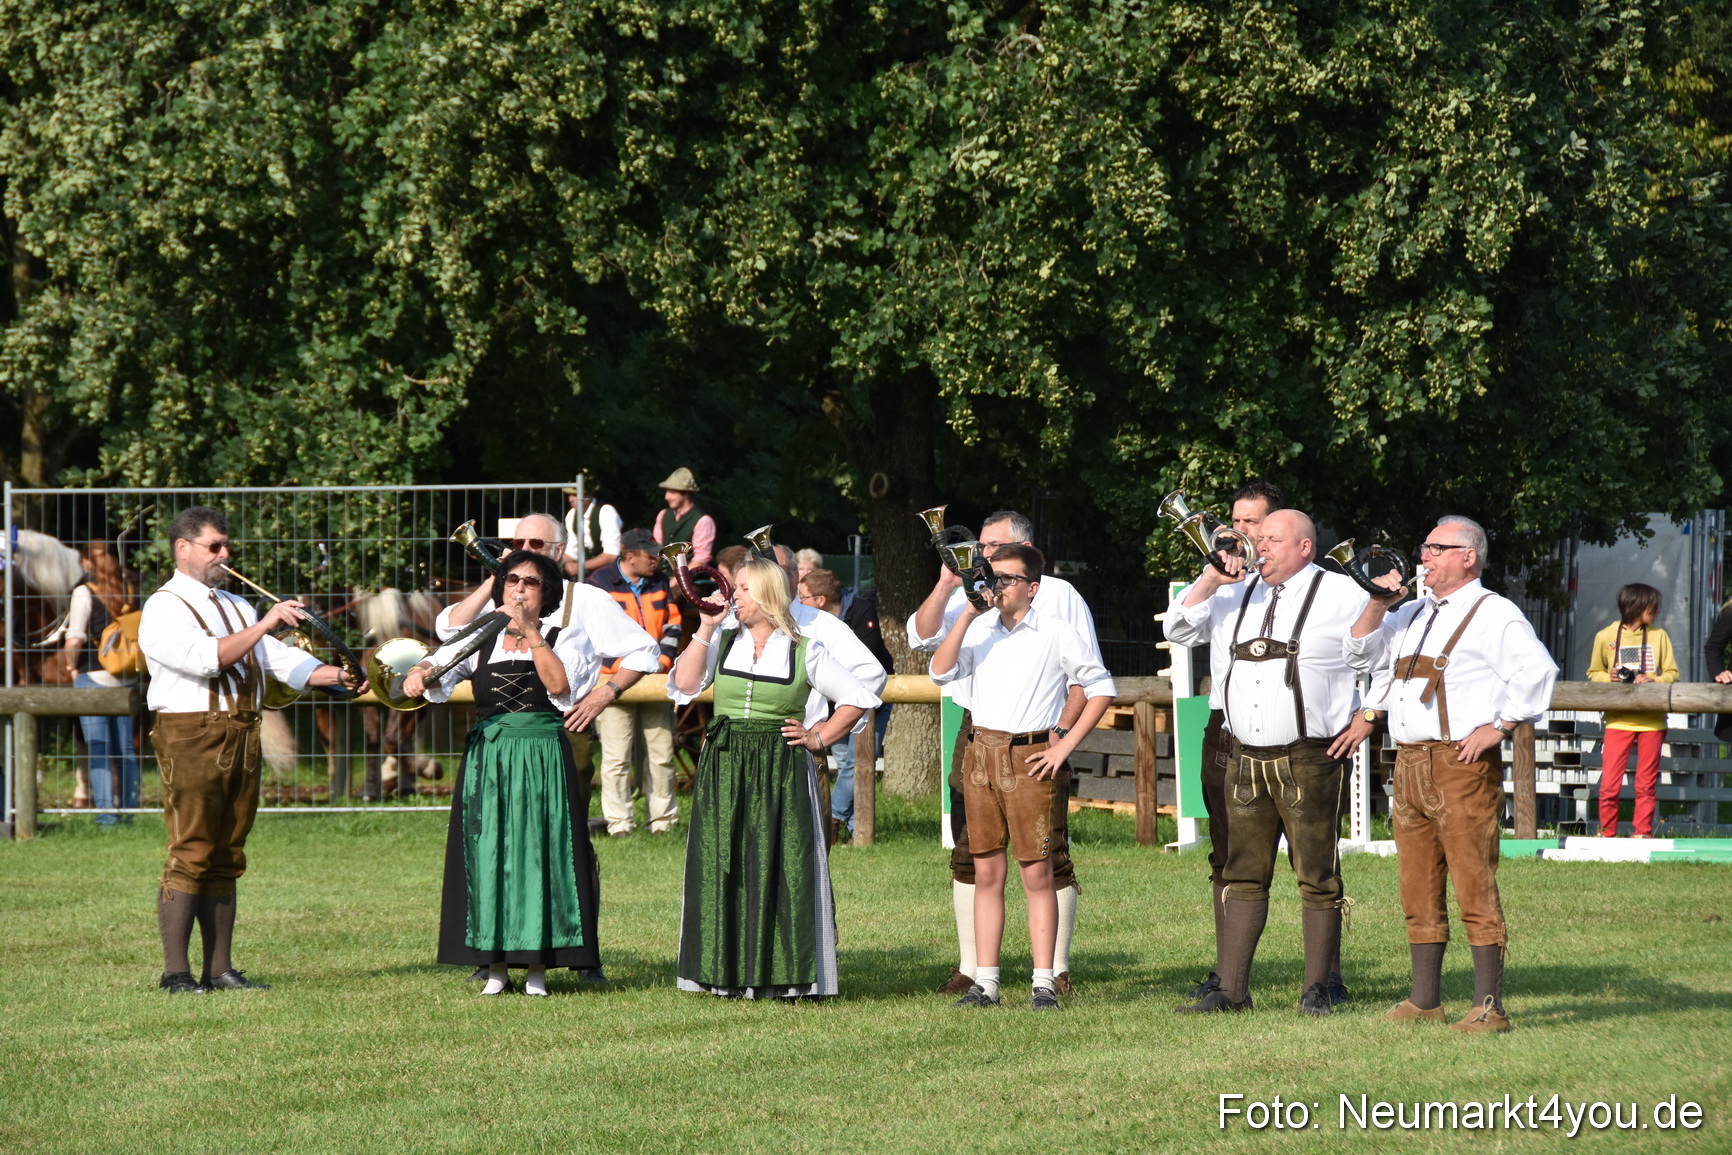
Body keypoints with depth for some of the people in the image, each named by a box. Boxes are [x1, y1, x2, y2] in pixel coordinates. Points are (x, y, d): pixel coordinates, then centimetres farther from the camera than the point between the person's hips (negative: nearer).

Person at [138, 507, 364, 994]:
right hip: (192, 738, -8)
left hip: (241, 739, 8)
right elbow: (207, 657, -19)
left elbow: (280, 660, 15)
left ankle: (220, 969, 11)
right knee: (190, 856, -9)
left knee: (226, 859, 8)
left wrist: (336, 676, 0)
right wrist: (265, 625, -22)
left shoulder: (235, 607, 22)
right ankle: (176, 972, -8)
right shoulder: (164, 609, -3)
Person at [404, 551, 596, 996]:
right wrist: (418, 675, -23)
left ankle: (537, 968, 1)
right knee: (487, 855, 0)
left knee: (538, 854, -5)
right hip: (485, 758, 2)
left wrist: (531, 633, -15)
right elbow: (441, 667, 0)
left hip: (542, 759, -2)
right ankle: (496, 967, 7)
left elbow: (560, 685, -12)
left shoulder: (566, 639, 6)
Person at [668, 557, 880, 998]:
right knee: (722, 870, 0)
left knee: (780, 871, -6)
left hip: (780, 775, -3)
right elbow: (685, 684, -4)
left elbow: (857, 699, 8)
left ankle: (782, 973, -3)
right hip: (723, 771, 3)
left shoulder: (805, 652, 3)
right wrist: (706, 628, -4)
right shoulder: (723, 642, 11)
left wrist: (819, 738, 1)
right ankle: (729, 973, 4)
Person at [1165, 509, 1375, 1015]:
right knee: (1243, 874, 5)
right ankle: (1230, 988, 6)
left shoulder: (1340, 595, 0)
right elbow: (1180, 629, 16)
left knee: (1317, 877, -2)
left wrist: (1365, 721, -4)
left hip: (1310, 760, -5)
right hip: (1245, 759, 5)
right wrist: (1210, 580, 3)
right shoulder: (1237, 594, 16)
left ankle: (1317, 988, 4)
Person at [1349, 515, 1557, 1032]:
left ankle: (1490, 1005, -9)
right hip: (1410, 765, 8)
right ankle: (1424, 999, 15)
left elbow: (1537, 671, -13)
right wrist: (1379, 603, 10)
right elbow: (1363, 645, 27)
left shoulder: (1493, 614, -4)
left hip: (1462, 764, -8)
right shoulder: (1415, 613, 20)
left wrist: (1498, 727, -15)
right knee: (1417, 887, 9)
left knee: (1474, 883, -9)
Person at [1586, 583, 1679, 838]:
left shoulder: (1659, 636, 8)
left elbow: (1672, 673, 7)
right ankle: (1607, 834, 7)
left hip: (1652, 720, 1)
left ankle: (1643, 834, 11)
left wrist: (1653, 680, -12)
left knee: (1647, 784, 3)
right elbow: (1593, 673, 10)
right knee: (1609, 784, -7)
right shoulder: (1606, 636, 3)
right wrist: (1609, 678, -11)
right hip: (1619, 720, -1)